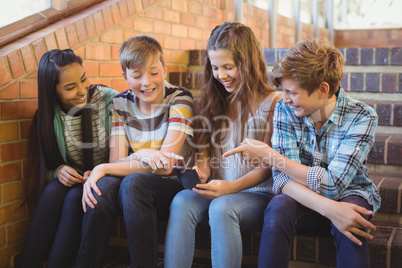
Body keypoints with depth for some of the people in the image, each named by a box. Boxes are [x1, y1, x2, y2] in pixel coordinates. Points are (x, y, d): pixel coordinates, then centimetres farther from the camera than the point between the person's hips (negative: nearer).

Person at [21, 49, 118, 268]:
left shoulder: (111, 101, -14)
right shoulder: (47, 115, -4)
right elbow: (44, 167, 3)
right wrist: (58, 171, -20)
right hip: (73, 180, 3)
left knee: (75, 196, -31)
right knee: (53, 191, -29)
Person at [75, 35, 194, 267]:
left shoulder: (179, 98, -9)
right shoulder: (120, 104, 3)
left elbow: (164, 167, -16)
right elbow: (117, 162, -5)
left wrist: (103, 168, -19)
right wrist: (140, 155, -28)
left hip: (174, 189, -3)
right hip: (133, 189, 3)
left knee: (133, 182, -33)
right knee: (104, 185, -28)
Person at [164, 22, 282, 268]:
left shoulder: (273, 103, -3)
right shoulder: (213, 101, 13)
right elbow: (204, 149, 14)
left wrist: (231, 187, -19)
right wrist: (201, 170, -9)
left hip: (257, 194, -4)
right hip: (216, 192, 4)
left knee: (222, 207, -35)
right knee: (182, 201, -28)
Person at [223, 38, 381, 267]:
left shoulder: (362, 117, -18)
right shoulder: (285, 110, -11)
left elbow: (332, 184, -24)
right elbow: (283, 177, -18)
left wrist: (268, 155, -24)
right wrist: (327, 207, -36)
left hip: (349, 195, -1)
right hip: (302, 197, 1)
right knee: (278, 208, -32)